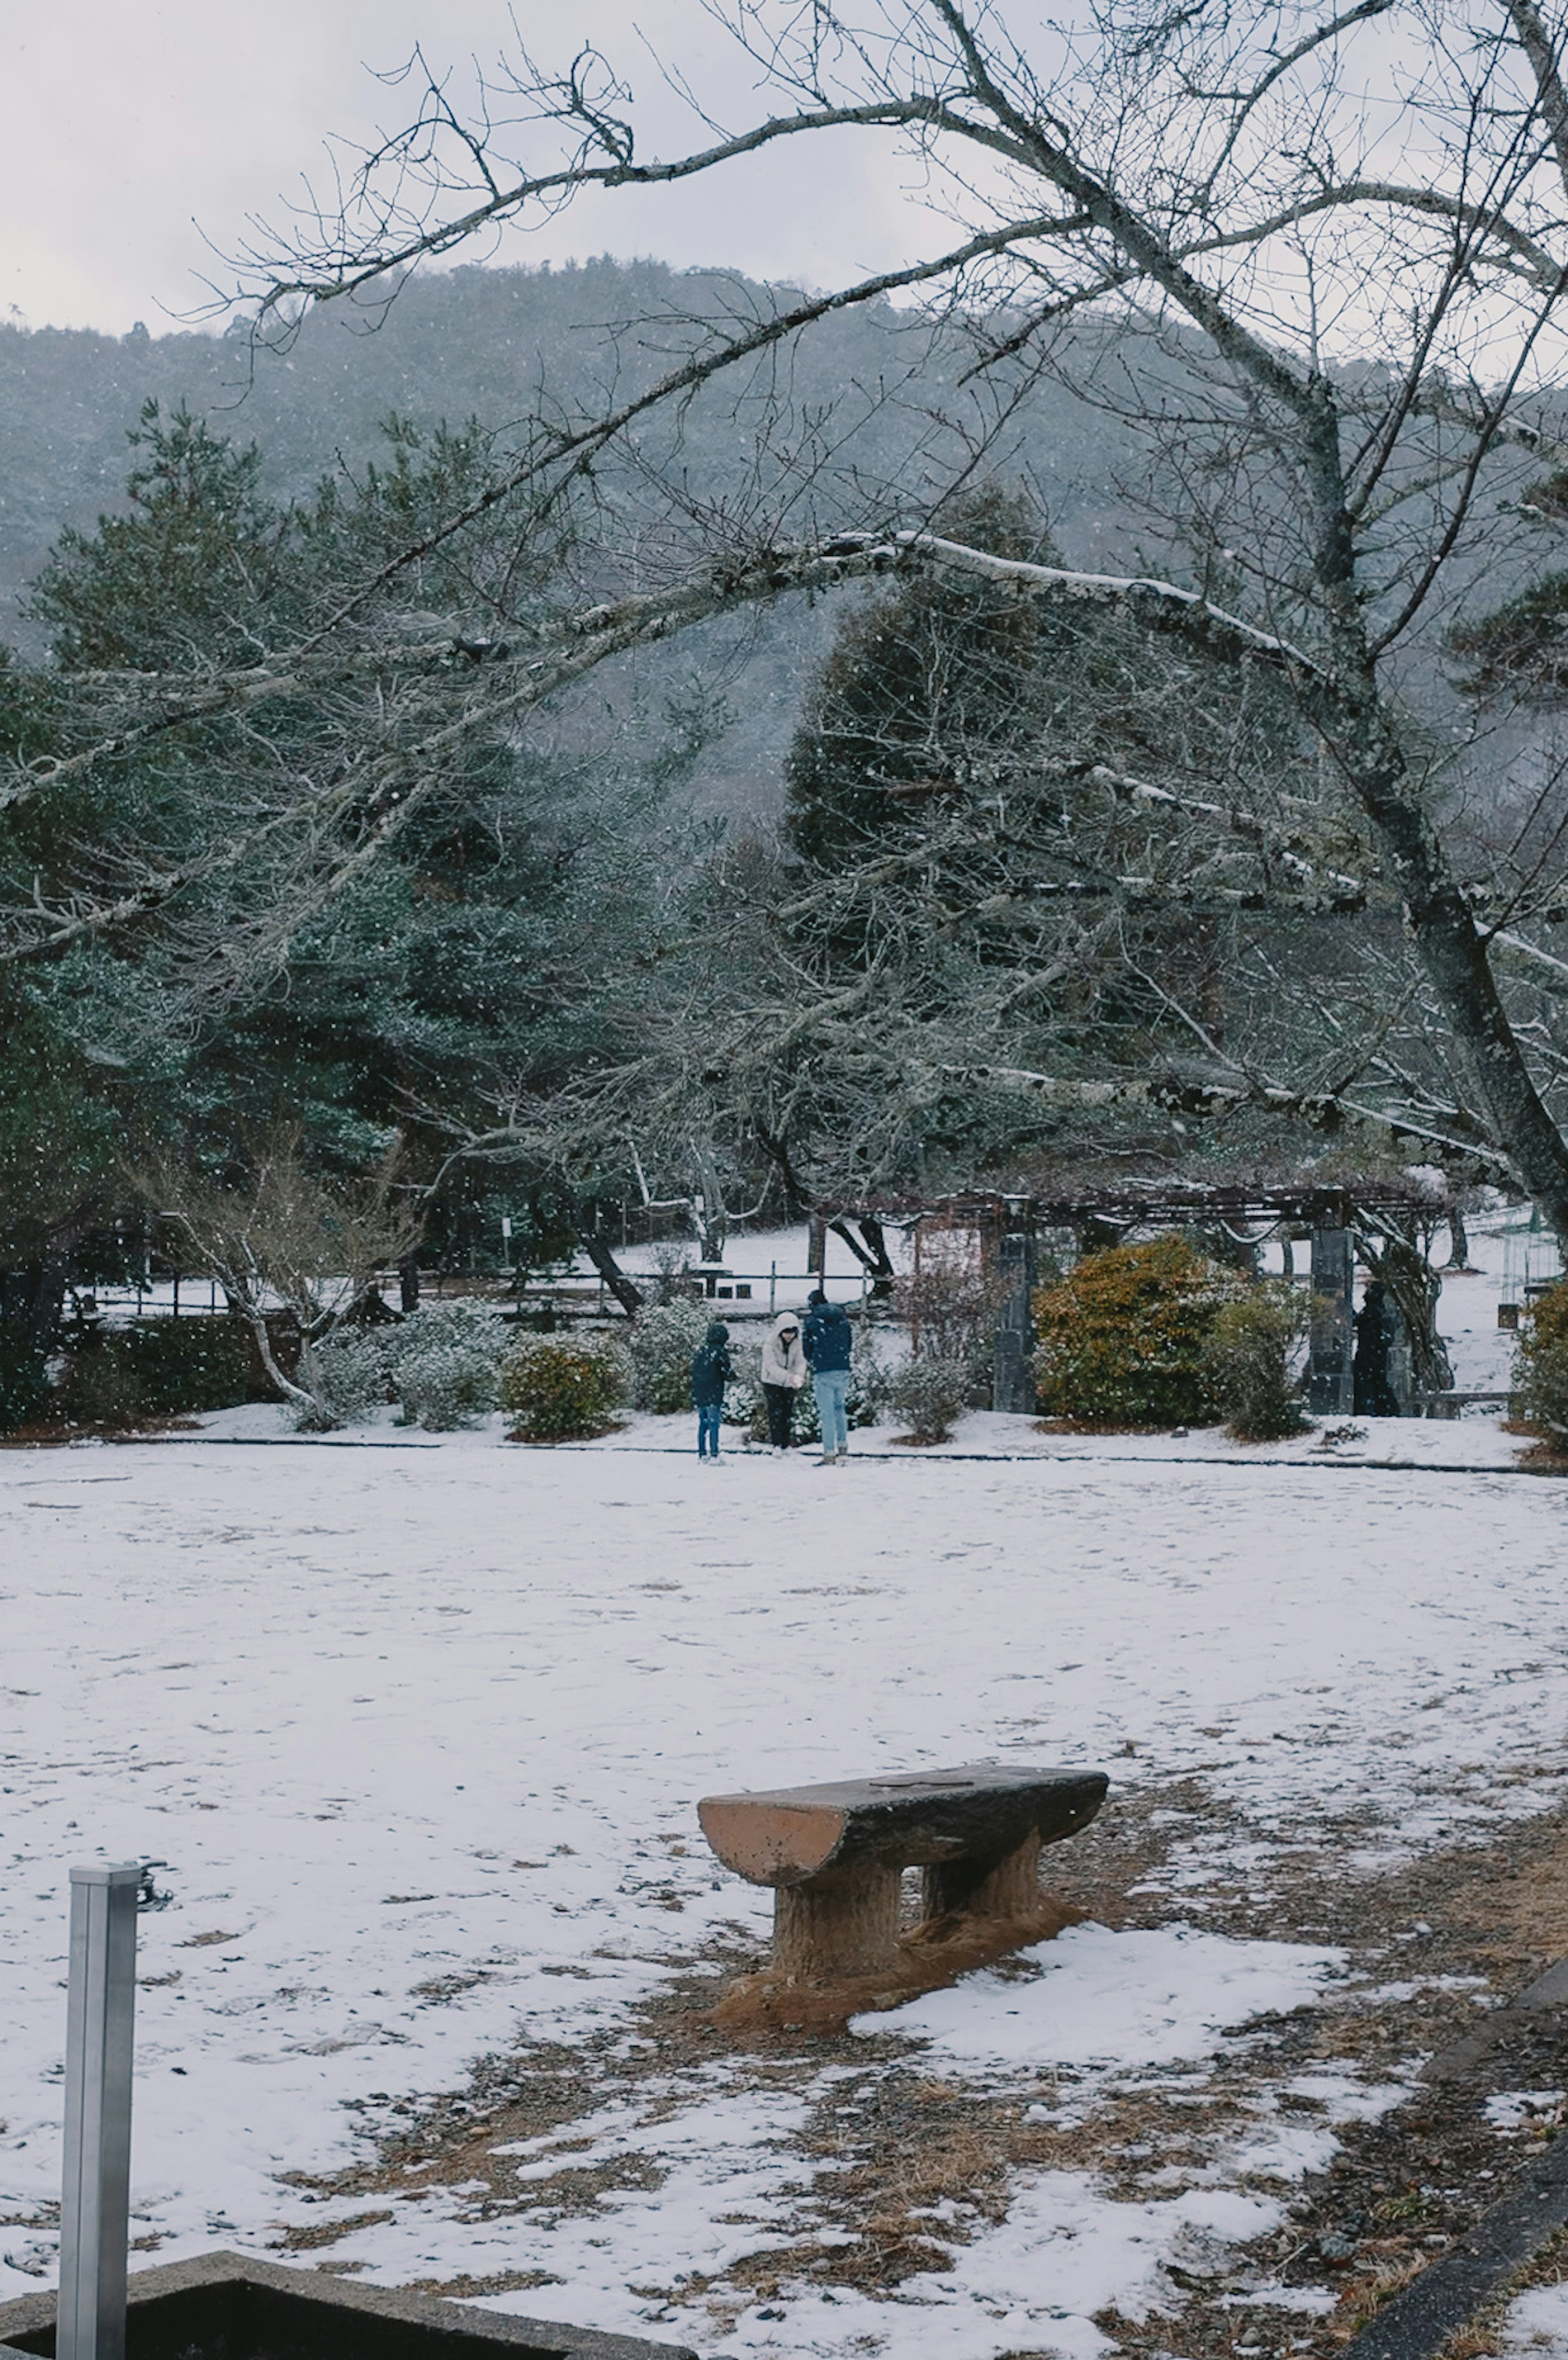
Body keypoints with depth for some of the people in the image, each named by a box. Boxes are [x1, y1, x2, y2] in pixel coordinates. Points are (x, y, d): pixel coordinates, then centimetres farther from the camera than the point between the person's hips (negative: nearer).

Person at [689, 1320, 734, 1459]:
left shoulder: (699, 1350, 10)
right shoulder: (720, 1351, -10)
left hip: (698, 1395, 6)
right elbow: (727, 1374, -7)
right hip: (713, 1396, -6)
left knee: (702, 1424, 12)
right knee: (714, 1425, -4)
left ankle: (702, 1453, 14)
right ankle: (714, 1454, -7)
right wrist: (734, 1374, 12)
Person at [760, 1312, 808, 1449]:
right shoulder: (770, 1343, -24)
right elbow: (771, 1366, -29)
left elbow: (800, 1361, -13)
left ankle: (786, 1445, 13)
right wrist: (788, 1377, -43)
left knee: (788, 1412, 6)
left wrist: (799, 1376, -35)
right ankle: (777, 1445, -8)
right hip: (772, 1382, -4)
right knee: (776, 1413, -10)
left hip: (790, 1383, 4)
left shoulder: (797, 1342, -11)